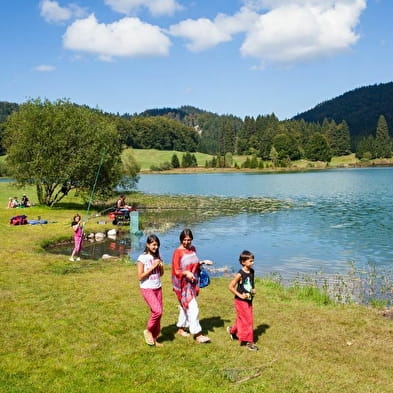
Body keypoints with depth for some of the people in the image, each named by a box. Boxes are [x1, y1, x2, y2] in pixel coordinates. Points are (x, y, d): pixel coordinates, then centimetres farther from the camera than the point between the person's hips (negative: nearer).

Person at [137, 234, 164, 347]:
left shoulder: (157, 257, 7)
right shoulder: (142, 258, -11)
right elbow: (140, 276, -14)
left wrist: (161, 266, -5)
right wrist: (152, 267, -17)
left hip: (158, 288, 6)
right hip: (147, 289, -6)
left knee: (157, 312, 5)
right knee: (157, 311, -17)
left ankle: (154, 338, 18)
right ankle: (148, 330, 6)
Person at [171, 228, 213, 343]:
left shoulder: (193, 249, 6)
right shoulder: (178, 252, -14)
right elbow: (176, 271, -14)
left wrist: (202, 262, 4)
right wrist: (186, 273, -30)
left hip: (192, 283, 7)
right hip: (183, 284, -7)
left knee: (185, 307, 18)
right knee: (193, 308, -10)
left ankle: (180, 328, 33)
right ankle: (197, 334, -4)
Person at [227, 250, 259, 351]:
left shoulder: (252, 272, 1)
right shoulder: (240, 274, -21)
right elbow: (230, 286, -18)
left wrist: (253, 289, 2)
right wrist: (240, 295, -18)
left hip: (249, 300, 7)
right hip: (241, 301, -7)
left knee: (241, 319, 19)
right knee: (247, 320, -3)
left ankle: (232, 330, 44)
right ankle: (249, 341, 7)